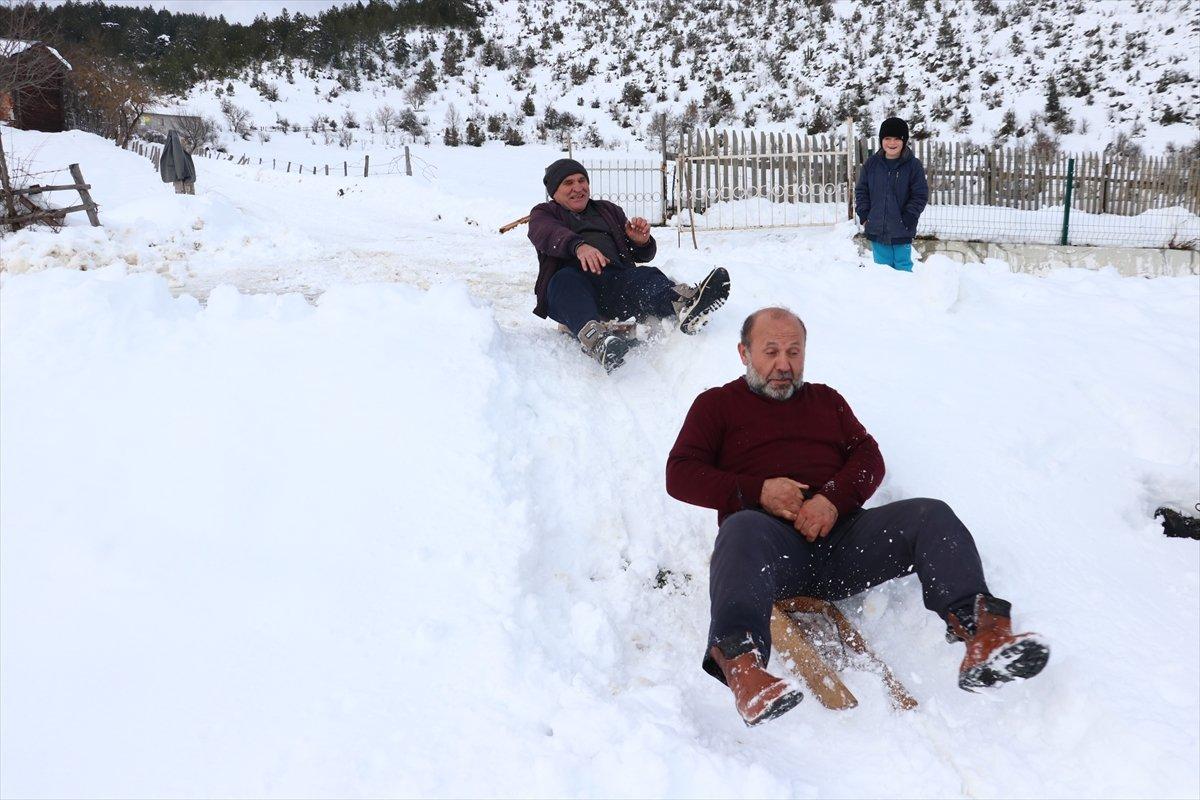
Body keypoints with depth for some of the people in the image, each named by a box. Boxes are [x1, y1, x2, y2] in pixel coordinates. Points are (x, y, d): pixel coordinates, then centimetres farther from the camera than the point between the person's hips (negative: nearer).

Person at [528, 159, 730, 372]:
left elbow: (641, 256, 28)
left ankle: (684, 305, -64)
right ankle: (596, 340, -66)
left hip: (616, 278, 3)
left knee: (646, 276, -30)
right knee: (566, 279, -38)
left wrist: (642, 242, 2)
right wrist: (578, 246, -27)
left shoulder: (608, 210, 34)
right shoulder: (544, 214, 23)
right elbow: (548, 234, -5)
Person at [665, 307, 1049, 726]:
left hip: (840, 533, 4)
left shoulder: (826, 400, 32)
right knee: (743, 531, -39)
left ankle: (980, 632, -45)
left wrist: (835, 498, -6)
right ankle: (741, 665, -64)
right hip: (774, 539, -4)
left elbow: (868, 457, 18)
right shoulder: (717, 404, 21)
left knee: (931, 516, -21)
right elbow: (680, 475, 8)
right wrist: (758, 491, -7)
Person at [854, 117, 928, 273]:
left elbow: (920, 196, -4)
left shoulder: (913, 165, -4)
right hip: (876, 230, 3)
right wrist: (864, 216, -1)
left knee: (903, 267, 6)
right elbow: (861, 191, 10)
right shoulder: (870, 164, 4)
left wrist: (906, 220, -12)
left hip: (901, 232, -2)